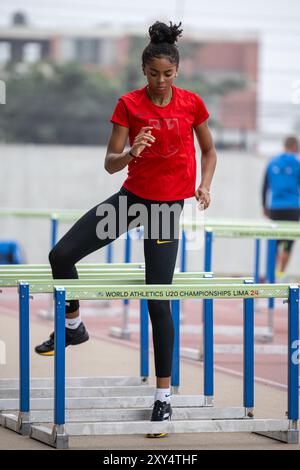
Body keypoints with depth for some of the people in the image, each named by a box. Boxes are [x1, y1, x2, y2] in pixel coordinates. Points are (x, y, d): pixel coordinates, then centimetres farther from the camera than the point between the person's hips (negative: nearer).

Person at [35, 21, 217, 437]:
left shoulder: (191, 103, -5)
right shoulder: (129, 104, -7)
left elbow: (209, 150, 10)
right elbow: (110, 164, -7)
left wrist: (204, 186, -8)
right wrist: (131, 153, -29)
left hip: (167, 204, -2)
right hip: (132, 195, 2)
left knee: (159, 300, -4)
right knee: (62, 254, -8)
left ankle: (164, 394, 5)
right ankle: (73, 325, 20)